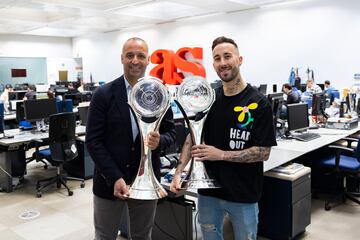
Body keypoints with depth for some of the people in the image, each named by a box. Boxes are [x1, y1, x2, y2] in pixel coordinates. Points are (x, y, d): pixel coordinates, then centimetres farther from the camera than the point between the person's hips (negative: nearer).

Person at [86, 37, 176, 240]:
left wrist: (159, 141, -19)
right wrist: (115, 177, -17)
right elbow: (93, 141, -8)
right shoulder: (104, 94, -6)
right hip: (109, 182, -1)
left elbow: (171, 132, 5)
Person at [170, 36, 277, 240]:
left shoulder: (259, 103, -12)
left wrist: (221, 154, -20)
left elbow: (263, 153, -13)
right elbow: (192, 137, 2)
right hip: (208, 191, 4)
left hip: (244, 194, -3)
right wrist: (179, 171, -11)